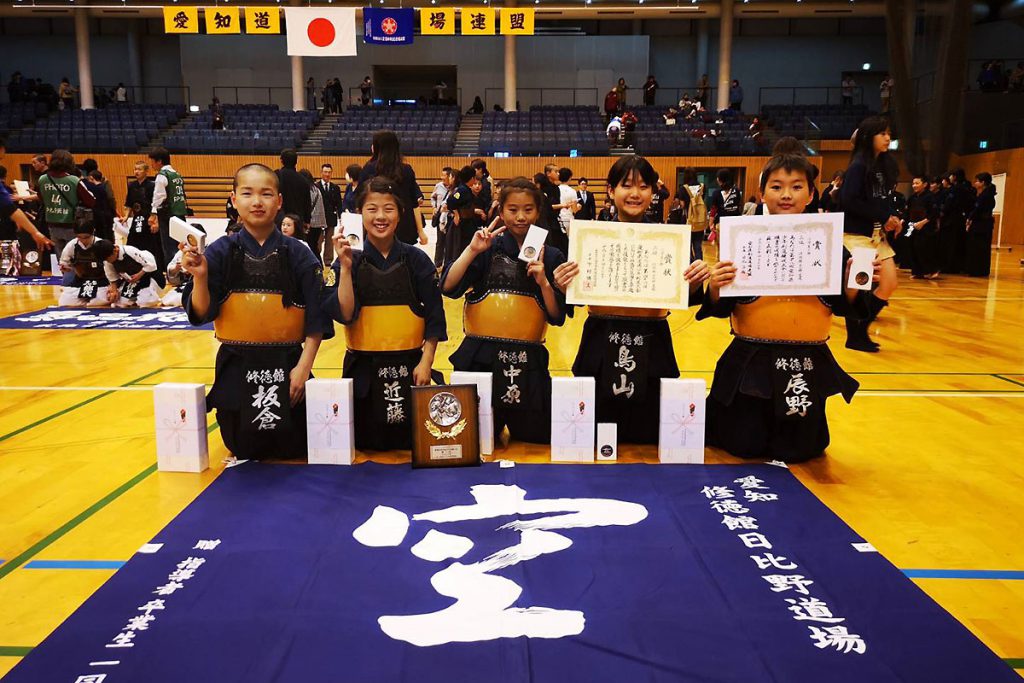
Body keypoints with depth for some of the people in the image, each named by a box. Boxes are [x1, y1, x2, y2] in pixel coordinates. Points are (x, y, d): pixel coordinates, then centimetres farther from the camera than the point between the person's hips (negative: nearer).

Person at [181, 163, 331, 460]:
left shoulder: (298, 253, -4)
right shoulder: (220, 251, -2)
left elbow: (316, 317, -4)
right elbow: (201, 314, -4)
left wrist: (304, 366, -10)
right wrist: (199, 277, -21)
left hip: (286, 364, -1)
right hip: (236, 365, 1)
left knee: (293, 450, 8)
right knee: (243, 451, 12)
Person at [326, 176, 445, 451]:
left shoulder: (417, 260, 0)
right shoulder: (350, 261, 0)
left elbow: (434, 316, 1)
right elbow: (344, 314, -11)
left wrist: (425, 361, -6)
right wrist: (346, 267, -17)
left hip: (410, 364, 0)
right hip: (364, 368, 0)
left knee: (413, 439, 4)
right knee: (367, 443, 6)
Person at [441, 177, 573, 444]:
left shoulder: (551, 257, 6)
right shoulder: (488, 248, 2)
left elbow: (557, 317, 2)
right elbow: (448, 287, -10)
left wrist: (544, 282, -11)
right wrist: (473, 250, -16)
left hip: (528, 362, 1)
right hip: (481, 356, -1)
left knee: (536, 439, 12)